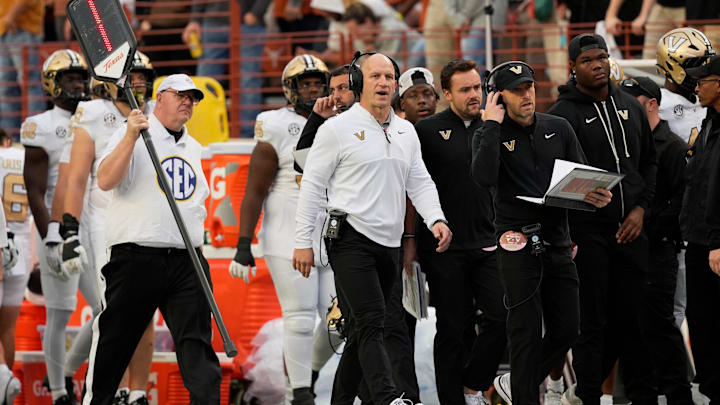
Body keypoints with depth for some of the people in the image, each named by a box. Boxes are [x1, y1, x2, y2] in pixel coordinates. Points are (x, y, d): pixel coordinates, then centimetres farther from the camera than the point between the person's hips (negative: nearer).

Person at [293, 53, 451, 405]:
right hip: (351, 241, -7)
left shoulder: (406, 132, 15)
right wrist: (303, 241, -6)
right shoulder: (338, 128, -3)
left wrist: (436, 219, -5)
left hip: (389, 244, 7)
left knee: (362, 330, 10)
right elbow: (312, 186, -3)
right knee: (371, 323, -18)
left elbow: (420, 182, 14)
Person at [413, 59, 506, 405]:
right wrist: (409, 239, -4)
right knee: (453, 328, 2)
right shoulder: (427, 131, -2)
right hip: (444, 248, -3)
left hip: (487, 245, 3)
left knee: (502, 317, -8)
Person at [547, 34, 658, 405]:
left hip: (629, 230, 4)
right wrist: (563, 233, -16)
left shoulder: (631, 107, 12)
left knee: (630, 318, 7)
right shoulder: (563, 115, -5)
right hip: (587, 231, -4)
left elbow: (649, 162, 19)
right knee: (591, 322, -2)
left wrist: (640, 207, 4)